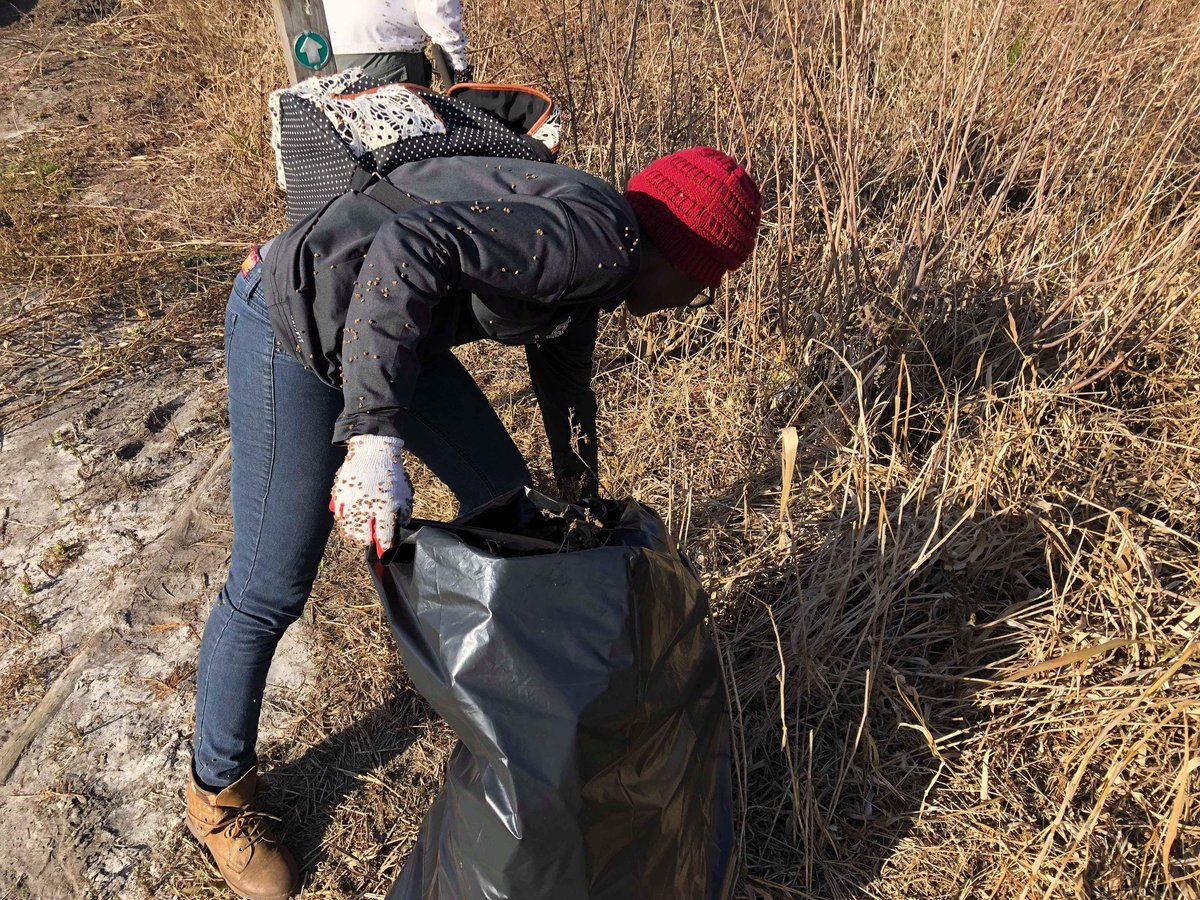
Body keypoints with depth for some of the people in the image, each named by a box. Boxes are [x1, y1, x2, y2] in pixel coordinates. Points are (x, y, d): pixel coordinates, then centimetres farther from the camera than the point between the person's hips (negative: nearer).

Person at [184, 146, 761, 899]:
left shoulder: (593, 266, 9)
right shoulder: (596, 235, -22)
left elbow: (564, 375, 24)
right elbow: (410, 250, -35)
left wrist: (584, 500, 35)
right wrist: (376, 438, -38)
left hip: (390, 325, 10)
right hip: (299, 324, -10)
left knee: (503, 496, 17)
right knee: (272, 586, 0)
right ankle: (218, 791, 26)